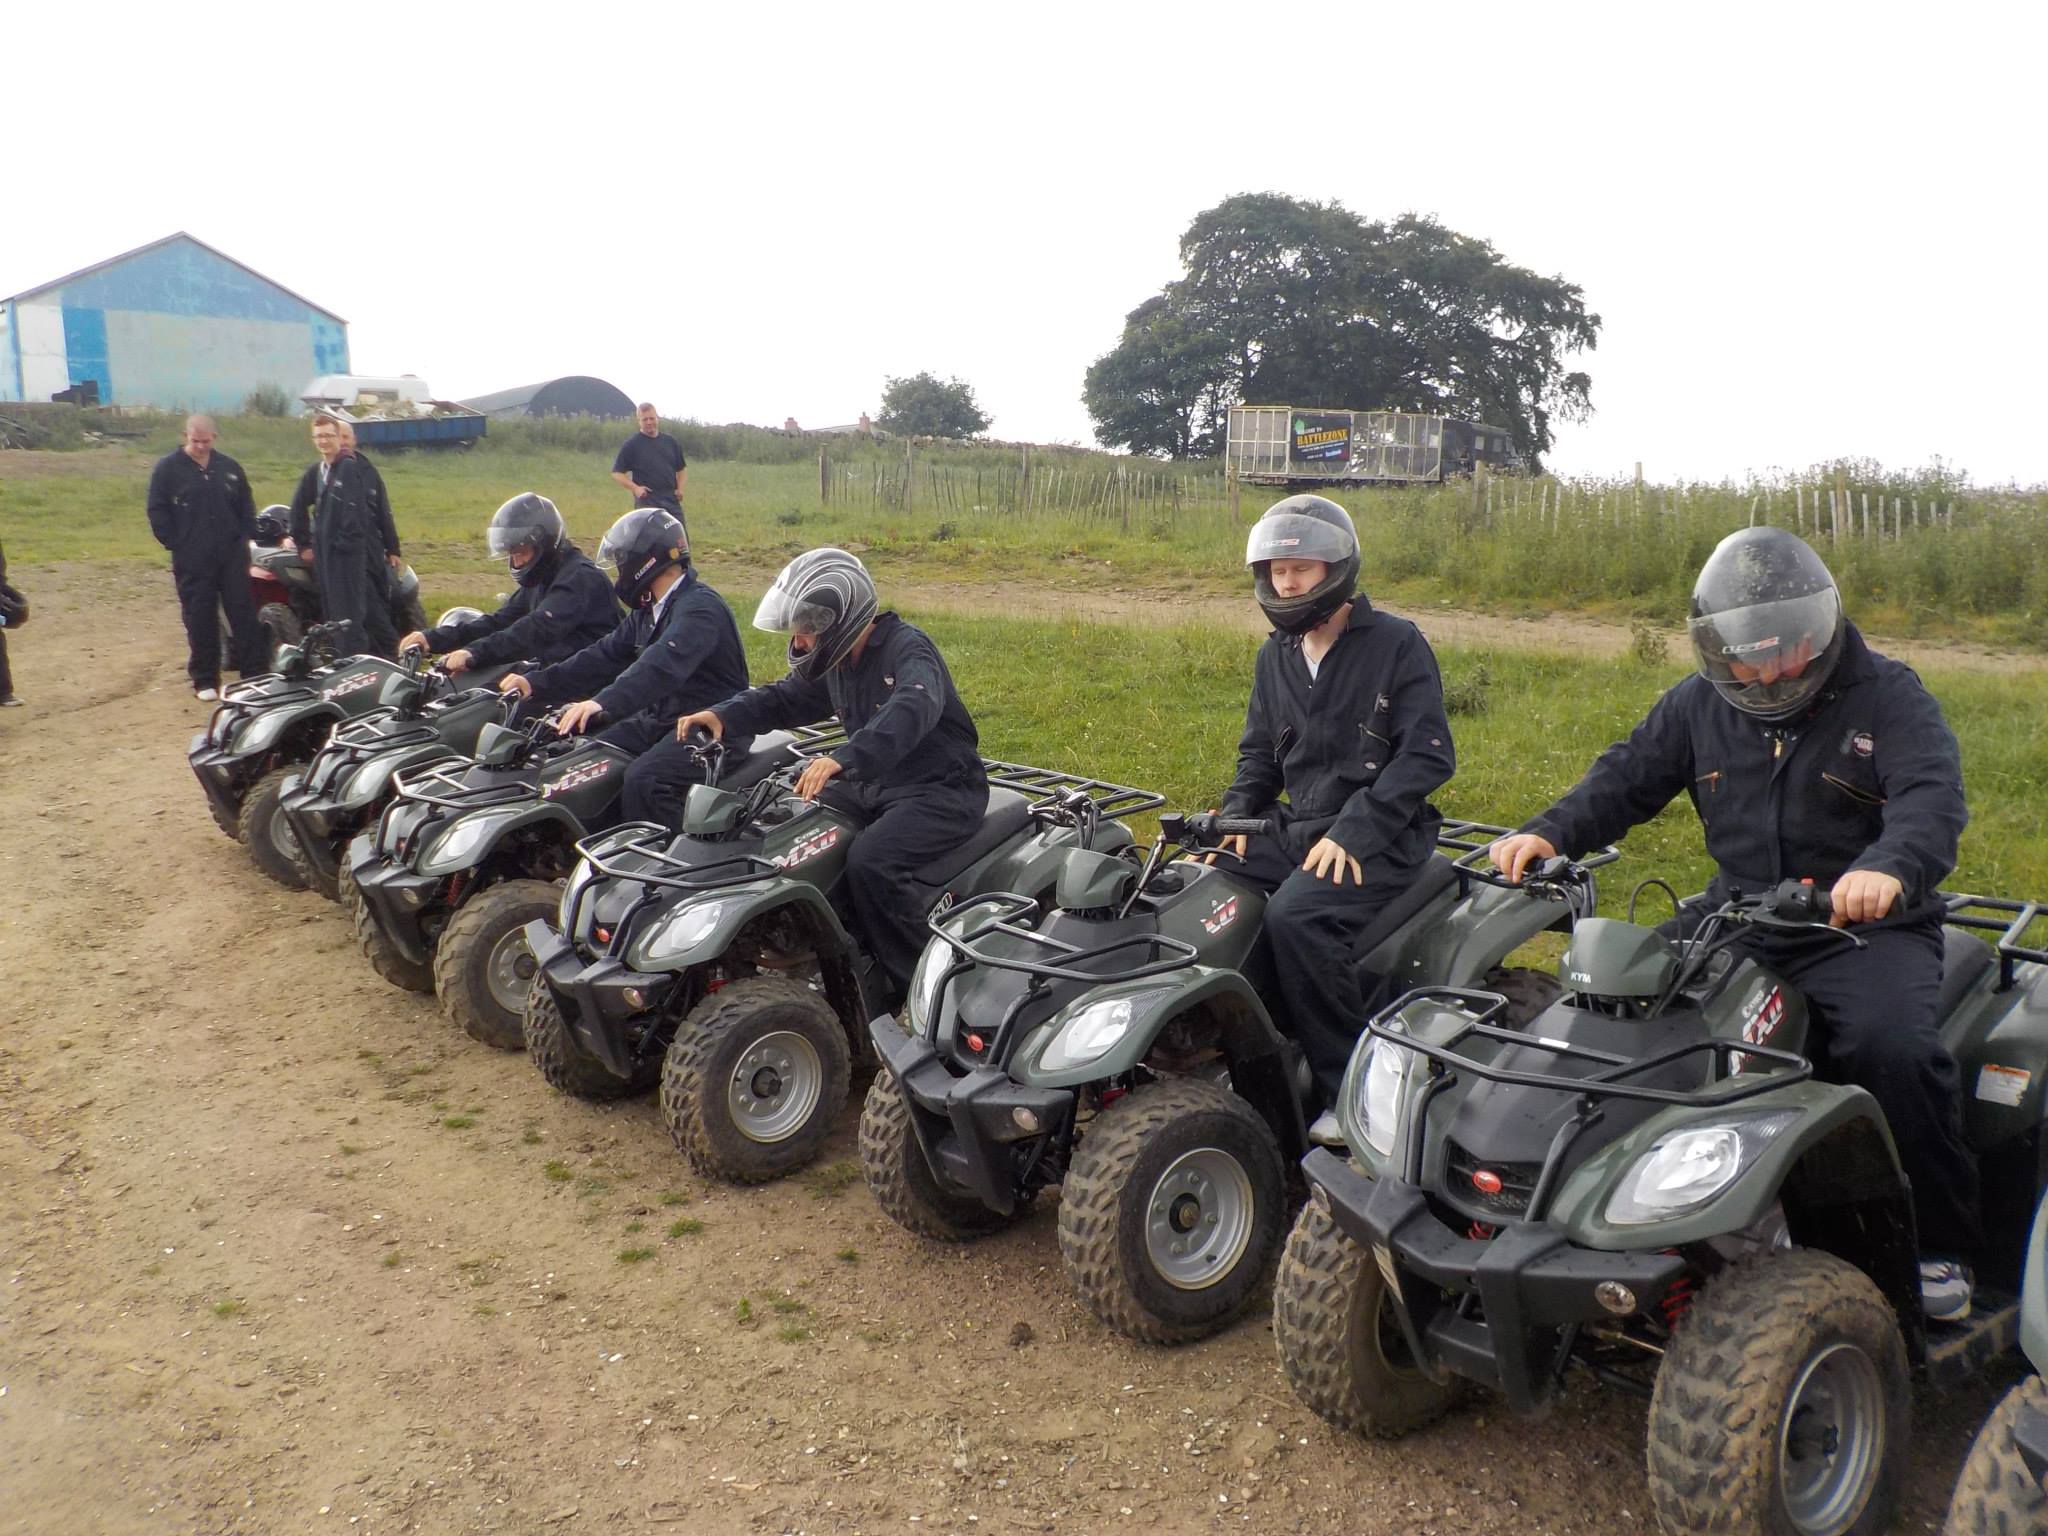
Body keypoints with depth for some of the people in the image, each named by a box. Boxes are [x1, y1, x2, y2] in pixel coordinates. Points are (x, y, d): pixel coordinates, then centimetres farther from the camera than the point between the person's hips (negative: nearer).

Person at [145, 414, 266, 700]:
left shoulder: (229, 467, 9)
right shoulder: (167, 469, -1)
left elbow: (246, 506, 17)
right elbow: (158, 512, -2)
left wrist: (243, 538, 7)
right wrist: (176, 544, -7)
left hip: (232, 555, 3)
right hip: (192, 560, -3)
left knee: (244, 614, 1)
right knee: (200, 621, 2)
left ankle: (254, 674, 6)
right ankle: (205, 681, 10)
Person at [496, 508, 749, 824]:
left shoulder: (699, 606, -18)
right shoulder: (647, 611, 14)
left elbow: (663, 666, -34)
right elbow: (606, 656, 11)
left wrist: (603, 703, -47)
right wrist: (537, 683, 1)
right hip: (659, 718, 10)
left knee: (642, 781, -30)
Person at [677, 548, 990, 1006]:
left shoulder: (908, 649, -19)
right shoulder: (838, 663, 8)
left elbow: (912, 711, -39)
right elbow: (784, 699, 14)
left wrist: (843, 758, -54)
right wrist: (723, 716, -7)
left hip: (941, 790, -9)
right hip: (874, 786, 9)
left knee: (870, 863, -31)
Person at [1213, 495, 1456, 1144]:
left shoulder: (1397, 644, -6)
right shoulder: (1276, 656, 13)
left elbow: (1428, 756, -13)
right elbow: (1259, 752, 21)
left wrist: (1352, 834, -21)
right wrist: (1236, 815, 0)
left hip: (1380, 836, -7)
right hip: (1299, 827, 7)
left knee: (1294, 916, -32)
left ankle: (1355, 1091, -20)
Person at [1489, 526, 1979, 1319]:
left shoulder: (1888, 698, -5)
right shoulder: (1700, 703, 8)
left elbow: (1932, 798, -21)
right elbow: (1627, 777, 5)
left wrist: (1889, 868, -45)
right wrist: (1549, 833, -15)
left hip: (1865, 927, -4)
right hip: (1739, 918, 4)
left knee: (1891, 1045, -30)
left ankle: (1941, 1242, -7)